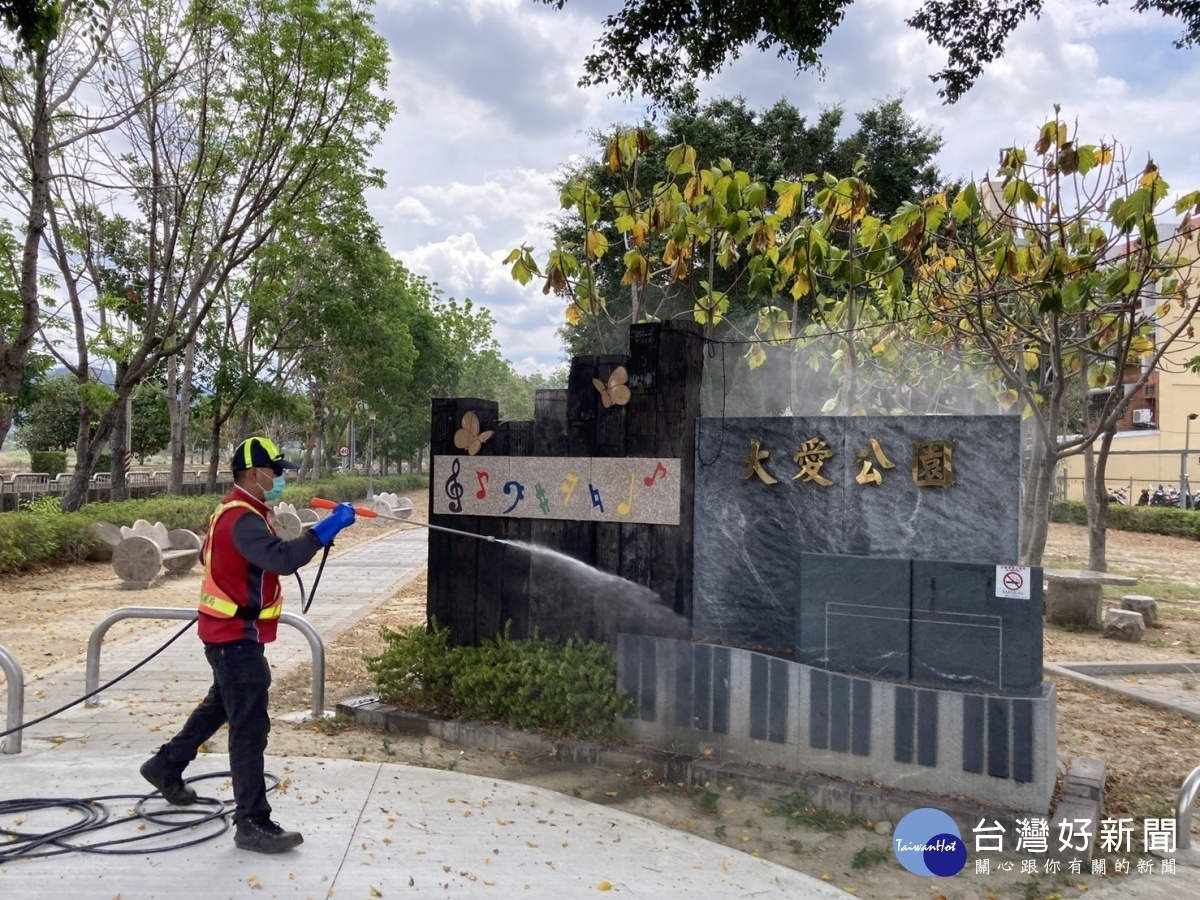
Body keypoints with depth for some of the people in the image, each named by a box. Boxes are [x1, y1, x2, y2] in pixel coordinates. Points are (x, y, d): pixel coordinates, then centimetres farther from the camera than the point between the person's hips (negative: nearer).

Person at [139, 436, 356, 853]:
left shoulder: (233, 511, 11)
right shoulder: (242, 520, -23)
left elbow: (208, 555, 23)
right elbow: (283, 559, -39)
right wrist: (328, 527, -36)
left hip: (229, 633, 11)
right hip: (236, 637, -11)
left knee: (220, 705, 27)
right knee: (250, 727, -8)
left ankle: (166, 767, 44)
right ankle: (253, 824, -3)